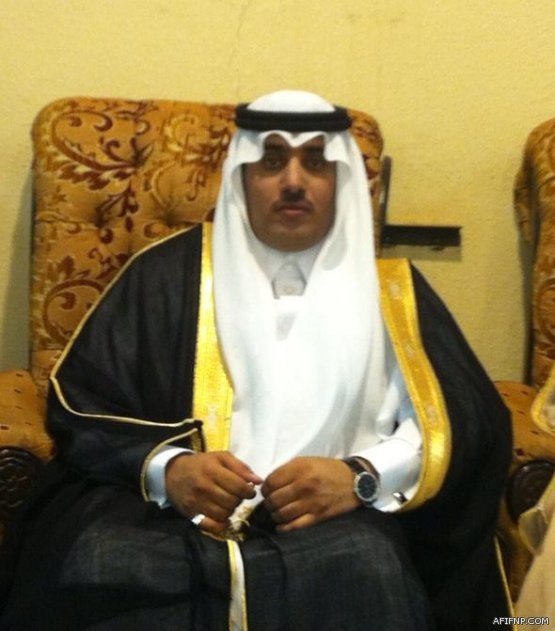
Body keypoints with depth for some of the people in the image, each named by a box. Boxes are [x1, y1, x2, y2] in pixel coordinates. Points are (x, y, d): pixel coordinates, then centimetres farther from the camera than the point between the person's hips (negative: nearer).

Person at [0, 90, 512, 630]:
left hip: (335, 518, 0)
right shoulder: (171, 272, 12)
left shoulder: (387, 288, 13)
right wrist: (164, 467, -13)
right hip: (169, 509, 1)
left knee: (366, 568, -33)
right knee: (100, 563, -31)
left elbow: (472, 422, 7)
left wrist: (361, 476, -12)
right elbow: (79, 401, 8)